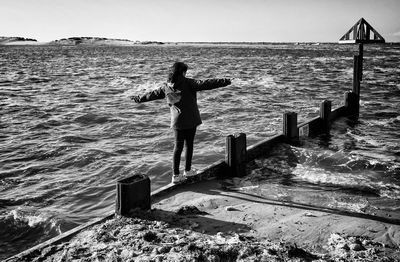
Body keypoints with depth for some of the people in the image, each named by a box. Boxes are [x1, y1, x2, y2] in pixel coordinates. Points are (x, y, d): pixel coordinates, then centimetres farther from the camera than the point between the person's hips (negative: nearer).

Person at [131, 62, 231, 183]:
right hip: (190, 120, -4)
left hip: (177, 122, 4)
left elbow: (152, 94, 16)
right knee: (189, 145, 13)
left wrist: (139, 98, 33)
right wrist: (224, 82, -23)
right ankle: (187, 170, 25)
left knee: (178, 147, 10)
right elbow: (205, 84, -21)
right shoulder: (188, 83, -12)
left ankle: (176, 175, 8)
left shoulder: (166, 87, 3)